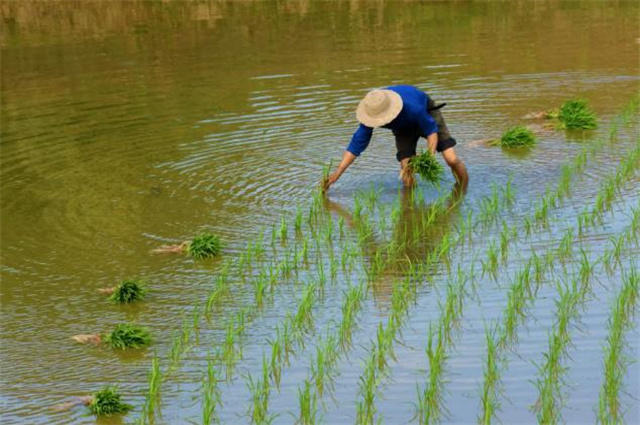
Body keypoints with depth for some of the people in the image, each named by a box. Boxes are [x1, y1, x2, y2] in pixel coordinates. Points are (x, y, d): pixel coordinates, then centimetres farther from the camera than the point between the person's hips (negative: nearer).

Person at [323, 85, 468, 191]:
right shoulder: (371, 112, -32)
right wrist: (337, 173, -29)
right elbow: (356, 144, -24)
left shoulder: (413, 107, -45)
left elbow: (431, 130, -27)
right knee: (406, 170, -17)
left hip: (427, 114, -3)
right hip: (404, 128, 3)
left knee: (452, 160, -15)